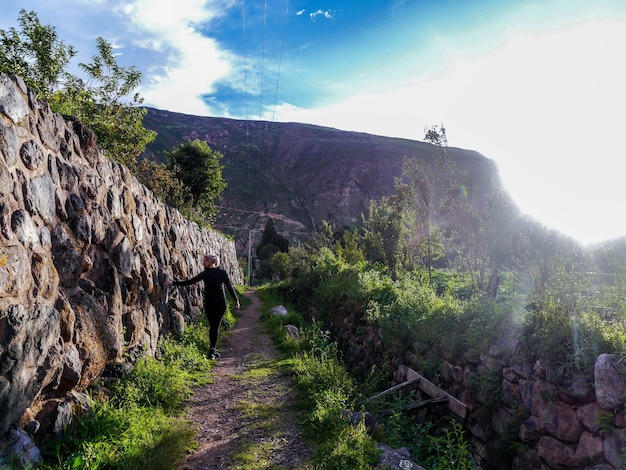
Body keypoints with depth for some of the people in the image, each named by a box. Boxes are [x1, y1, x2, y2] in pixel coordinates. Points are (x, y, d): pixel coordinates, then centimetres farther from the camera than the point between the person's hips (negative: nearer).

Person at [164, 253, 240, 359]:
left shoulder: (206, 274, -6)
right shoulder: (223, 273, 0)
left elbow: (189, 282, -7)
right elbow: (230, 287, 0)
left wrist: (173, 283, -2)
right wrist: (236, 300, 8)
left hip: (209, 304, -1)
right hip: (221, 303, 1)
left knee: (212, 326, 13)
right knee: (216, 326, 4)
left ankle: (212, 350, 15)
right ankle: (212, 350, -2)